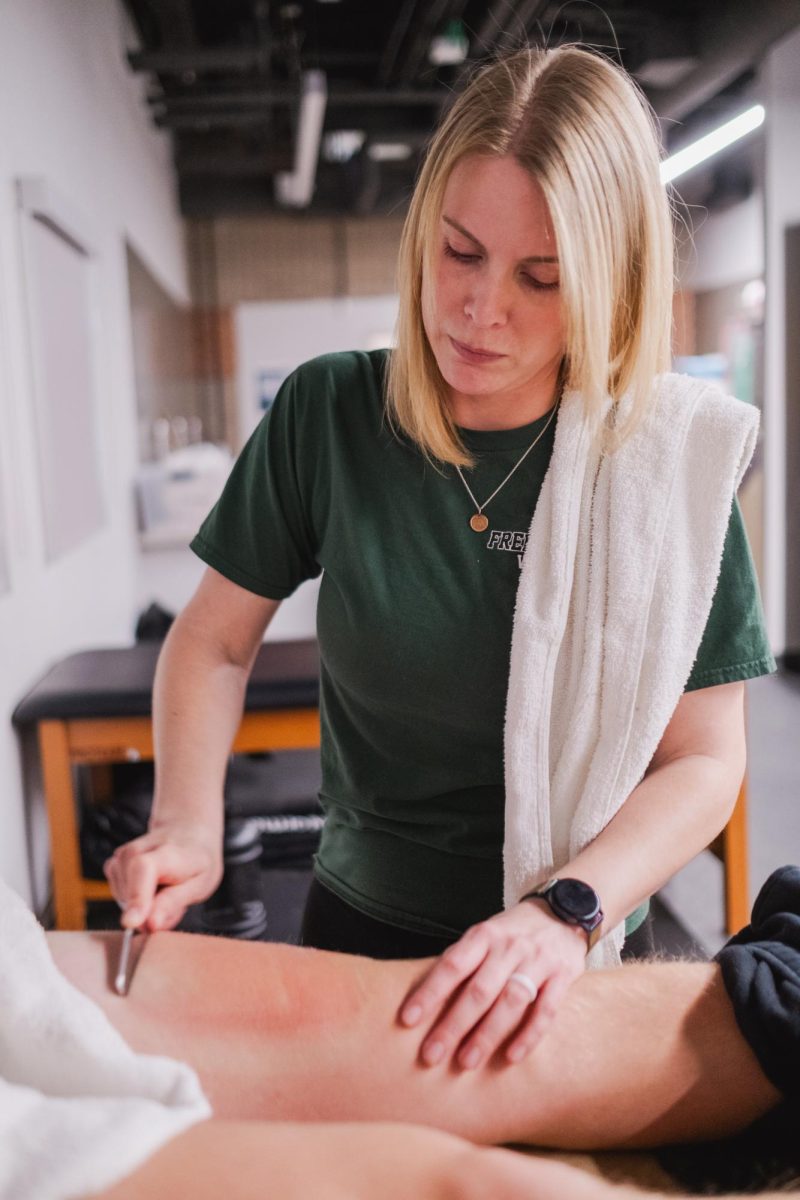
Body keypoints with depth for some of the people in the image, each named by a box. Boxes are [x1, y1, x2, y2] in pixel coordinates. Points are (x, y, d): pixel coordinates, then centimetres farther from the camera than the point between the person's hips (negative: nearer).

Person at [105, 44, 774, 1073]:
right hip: (361, 925, 2)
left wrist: (566, 912, -27)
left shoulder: (669, 458, -15)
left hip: (580, 956, -1)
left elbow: (704, 759, -12)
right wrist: (186, 822, -19)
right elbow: (214, 641, -2)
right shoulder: (327, 415, -11)